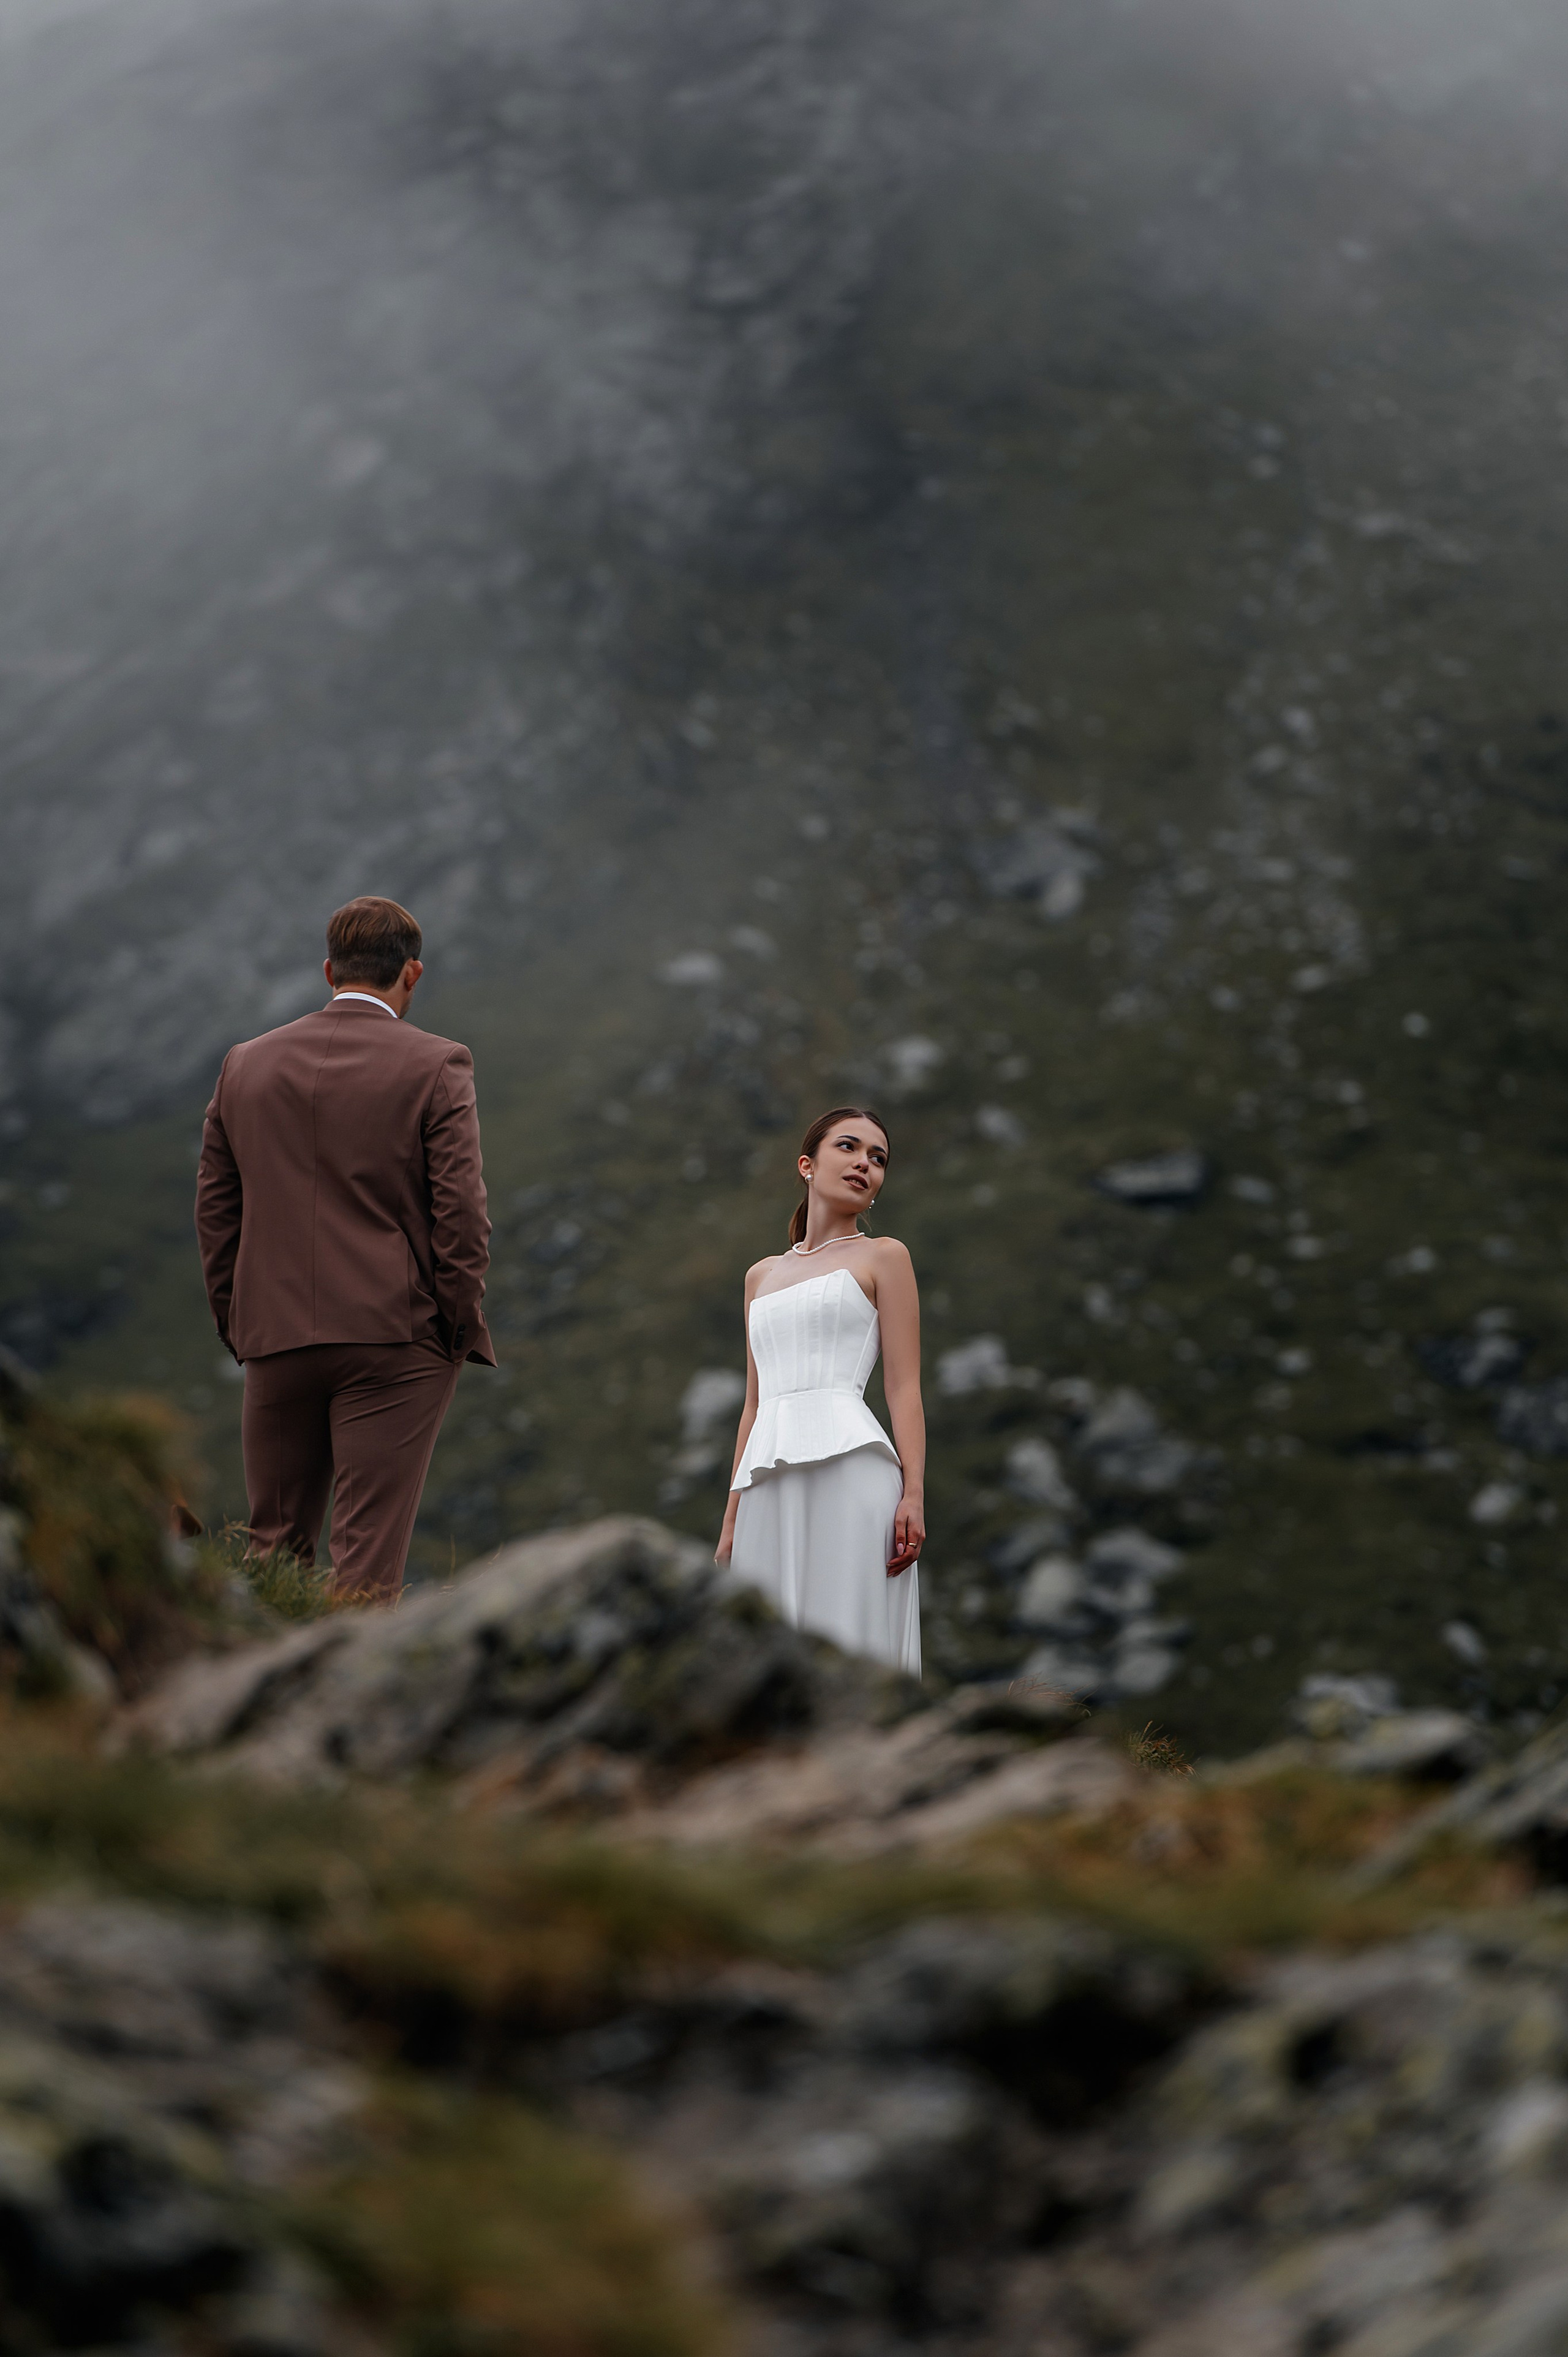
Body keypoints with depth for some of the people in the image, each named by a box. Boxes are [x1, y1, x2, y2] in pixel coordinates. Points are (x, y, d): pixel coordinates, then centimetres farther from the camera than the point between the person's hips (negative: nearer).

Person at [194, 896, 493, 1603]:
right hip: (395, 1334, -4)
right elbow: (460, 1209, -8)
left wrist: (235, 1321, 18)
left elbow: (215, 1207, 12)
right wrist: (461, 1330, 0)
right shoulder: (435, 1067, -4)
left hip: (275, 1337, 4)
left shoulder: (245, 1065, 9)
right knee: (367, 1554, -5)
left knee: (273, 1546, 12)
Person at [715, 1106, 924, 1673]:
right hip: (769, 1487, 5)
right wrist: (731, 1520, 17)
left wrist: (914, 1492, -11)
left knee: (845, 1647, -13)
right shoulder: (762, 1275, 25)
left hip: (848, 1468, -5)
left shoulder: (882, 1257, 11)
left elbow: (904, 1388, 2)